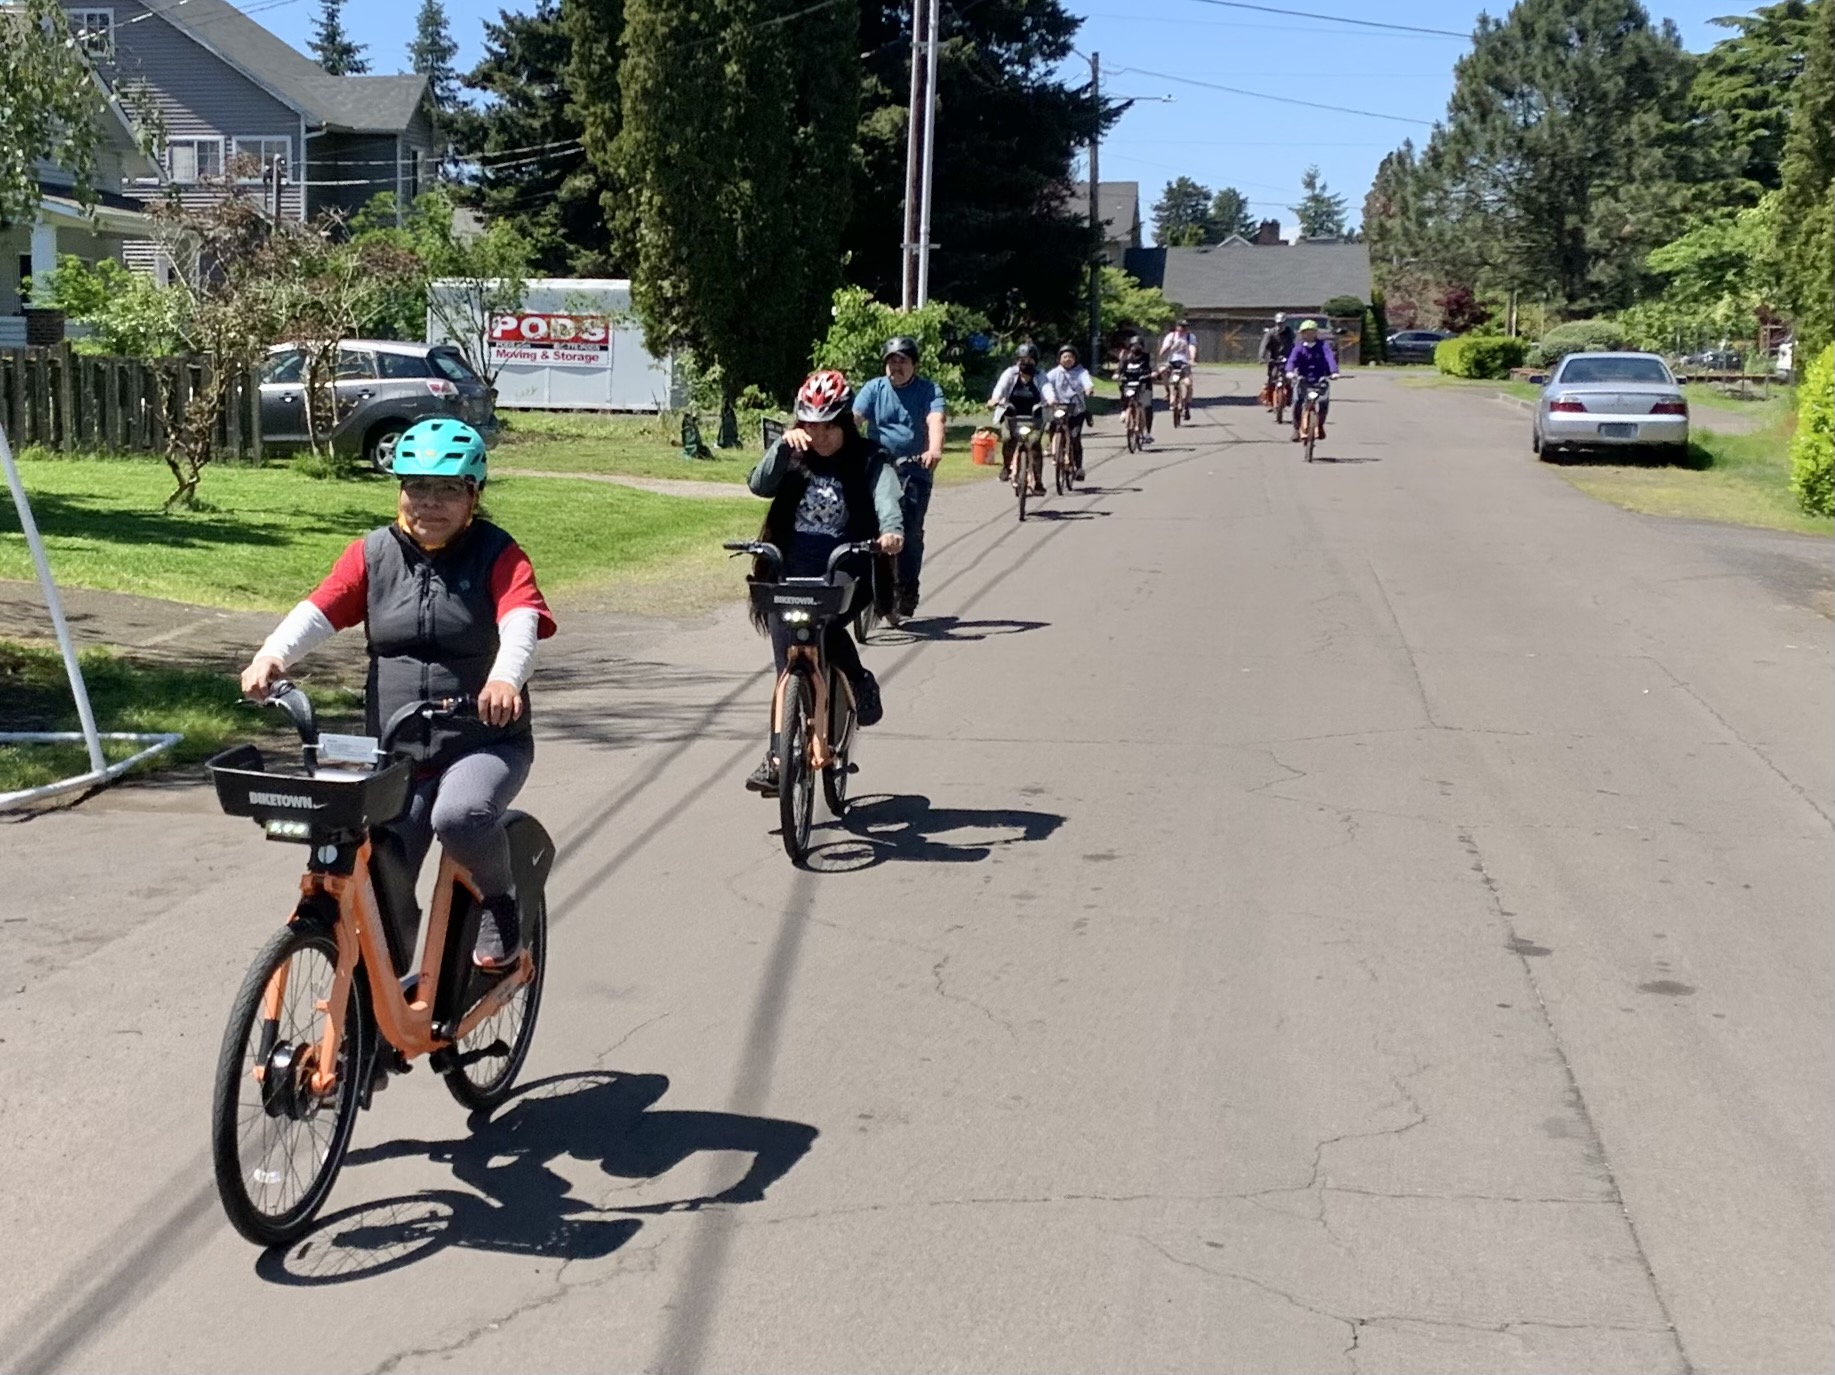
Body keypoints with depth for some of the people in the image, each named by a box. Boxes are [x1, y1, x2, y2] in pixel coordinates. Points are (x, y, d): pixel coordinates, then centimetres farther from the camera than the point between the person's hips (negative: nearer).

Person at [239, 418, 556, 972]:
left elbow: (522, 619, -23)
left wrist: (505, 677, -45)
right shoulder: (374, 554, 5)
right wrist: (271, 655, -30)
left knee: (460, 816, -34)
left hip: (485, 742, -3)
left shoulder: (497, 555, -5)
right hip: (397, 751, 3)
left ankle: (499, 900, -3)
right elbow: (320, 609, -9)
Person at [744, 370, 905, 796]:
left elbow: (886, 498, -16)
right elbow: (759, 485, -5)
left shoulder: (867, 463, 1)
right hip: (790, 576, 4)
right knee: (791, 664, -2)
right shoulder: (794, 461, 10)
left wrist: (891, 530, -37)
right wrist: (782, 447, -20)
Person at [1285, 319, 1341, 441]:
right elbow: (1292, 359, -15)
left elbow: (1330, 358, -16)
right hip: (1303, 380, 0)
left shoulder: (1323, 345, -1)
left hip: (1320, 380, 0)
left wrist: (1334, 372, -35)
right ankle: (1296, 429, -7)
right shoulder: (1299, 347, 0)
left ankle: (1320, 425, 4)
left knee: (1324, 401, -24)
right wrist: (1290, 371, -38)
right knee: (1297, 401, -24)